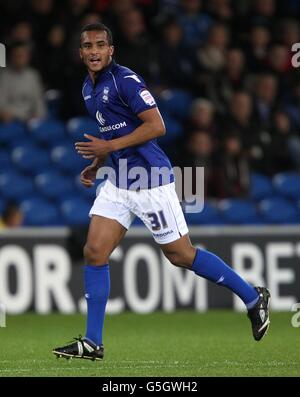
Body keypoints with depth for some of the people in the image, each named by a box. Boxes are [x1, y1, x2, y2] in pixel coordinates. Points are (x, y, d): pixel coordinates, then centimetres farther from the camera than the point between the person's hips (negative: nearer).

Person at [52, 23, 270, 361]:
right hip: (118, 182, 8)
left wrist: (109, 147, -21)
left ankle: (253, 297, 15)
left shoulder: (124, 80, -15)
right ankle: (92, 343, 1)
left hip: (151, 181, -8)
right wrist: (96, 164, 13)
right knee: (94, 253, -2)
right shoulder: (89, 88, 12)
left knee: (180, 255, -1)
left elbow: (156, 126, -19)